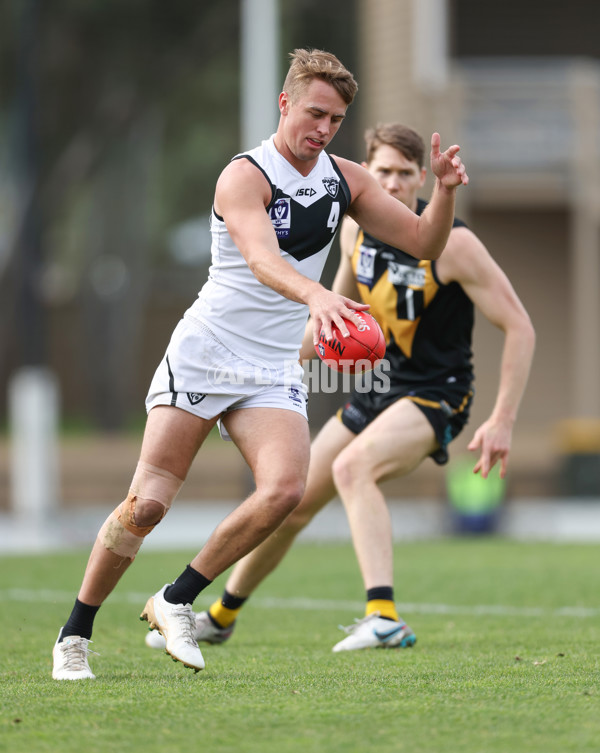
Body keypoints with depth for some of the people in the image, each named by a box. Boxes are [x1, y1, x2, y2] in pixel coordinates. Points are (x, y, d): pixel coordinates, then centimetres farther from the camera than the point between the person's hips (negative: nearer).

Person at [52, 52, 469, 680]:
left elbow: (423, 242, 10)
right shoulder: (245, 176, -14)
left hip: (274, 374, 5)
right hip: (201, 358, -5)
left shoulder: (344, 180, 7)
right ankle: (74, 635, 9)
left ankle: (175, 602, -4)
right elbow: (261, 257, -32)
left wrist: (444, 190, -10)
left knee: (285, 489, -21)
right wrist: (315, 294, -52)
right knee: (146, 504, -9)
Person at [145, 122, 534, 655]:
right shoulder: (356, 227, 0)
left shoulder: (452, 243, -19)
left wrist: (502, 422, -19)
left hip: (434, 395, -6)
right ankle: (219, 618, 31)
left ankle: (384, 618, -41)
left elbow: (518, 326, -16)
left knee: (352, 467, -34)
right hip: (375, 391, 6)